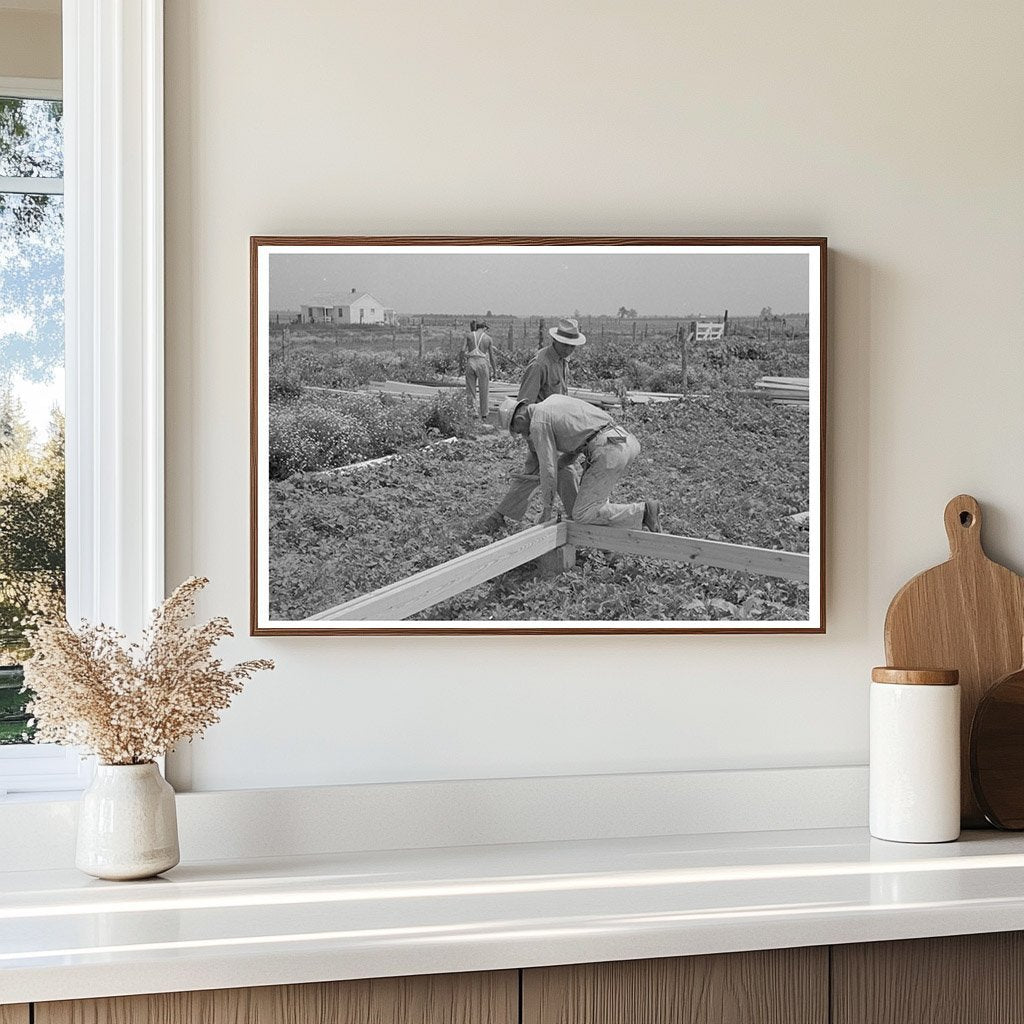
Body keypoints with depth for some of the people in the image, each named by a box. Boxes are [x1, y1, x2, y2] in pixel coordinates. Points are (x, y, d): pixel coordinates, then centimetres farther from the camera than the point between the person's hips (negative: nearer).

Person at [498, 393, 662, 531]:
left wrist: (547, 509, 9)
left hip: (609, 453, -9)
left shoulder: (538, 423, 0)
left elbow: (549, 469, -1)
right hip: (627, 440, 9)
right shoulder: (554, 399, 28)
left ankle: (642, 513, -7)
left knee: (582, 515, -3)